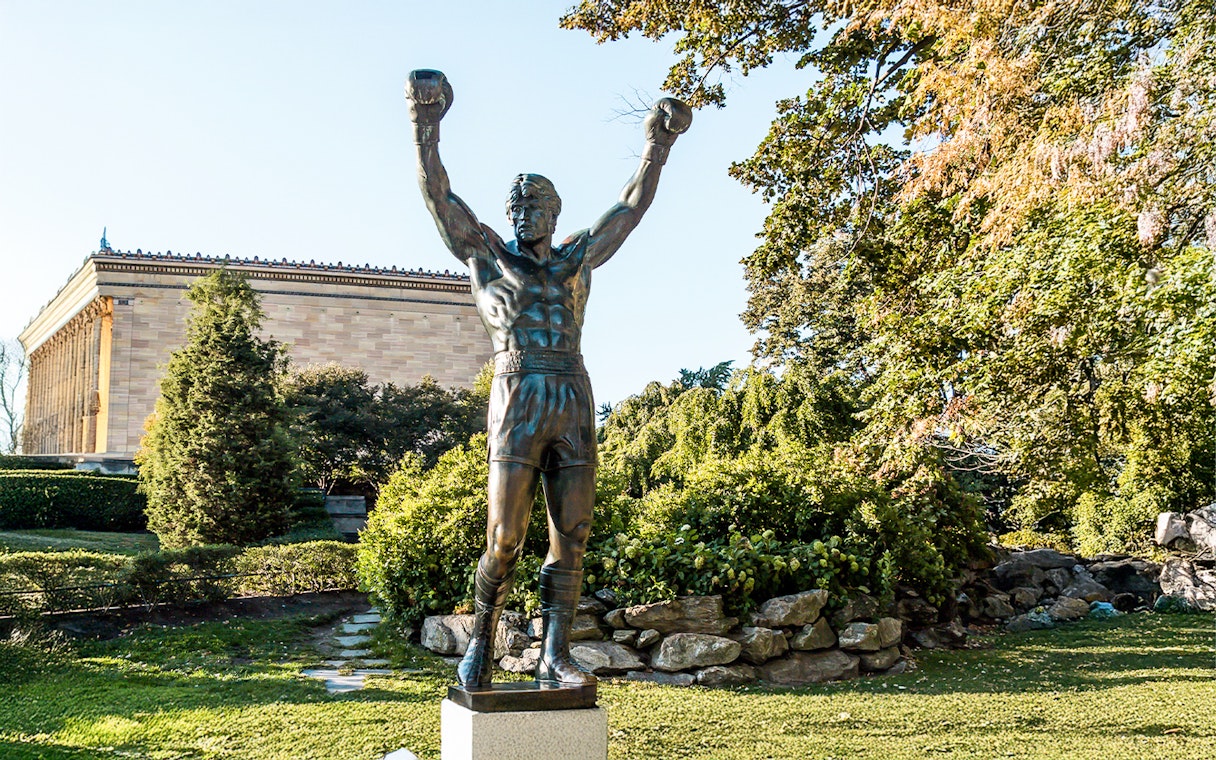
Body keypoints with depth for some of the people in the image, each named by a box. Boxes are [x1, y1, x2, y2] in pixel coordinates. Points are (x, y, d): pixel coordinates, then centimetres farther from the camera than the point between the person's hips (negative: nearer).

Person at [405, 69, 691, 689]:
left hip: (574, 409, 4)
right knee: (504, 539, -5)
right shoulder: (486, 255, 11)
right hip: (517, 406, -3)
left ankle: (554, 655, 6)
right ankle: (480, 645, 13)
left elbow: (633, 205, 19)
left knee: (570, 540, 1)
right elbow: (437, 195, 3)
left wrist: (658, 144, 13)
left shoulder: (577, 258, 18)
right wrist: (425, 129, -7)